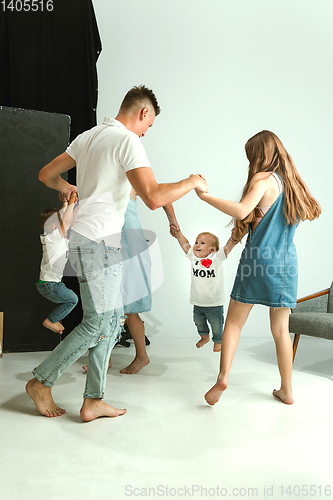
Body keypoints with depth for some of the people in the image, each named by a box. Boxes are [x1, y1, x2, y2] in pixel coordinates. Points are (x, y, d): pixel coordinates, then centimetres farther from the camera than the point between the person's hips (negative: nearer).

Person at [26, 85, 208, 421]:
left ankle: (93, 401, 17)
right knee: (96, 323, 0)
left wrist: (65, 187, 43)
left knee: (112, 319, 11)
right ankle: (41, 382, 17)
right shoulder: (128, 141, -11)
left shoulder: (87, 137, 15)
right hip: (98, 241, -10)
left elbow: (46, 175, 21)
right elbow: (153, 198, -23)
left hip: (86, 238, 10)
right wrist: (192, 182, -7)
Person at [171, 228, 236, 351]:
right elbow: (185, 244, 5)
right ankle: (204, 337, 52)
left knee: (216, 325, 11)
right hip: (198, 303, 4)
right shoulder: (193, 257, -3)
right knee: (199, 322, 24)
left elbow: (228, 246, -21)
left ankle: (218, 341, 38)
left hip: (214, 303, -4)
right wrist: (178, 233, 1)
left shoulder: (216, 258, -13)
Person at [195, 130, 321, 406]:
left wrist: (205, 196, -18)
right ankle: (286, 390, 20)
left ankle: (223, 376, -7)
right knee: (281, 329, 13)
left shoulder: (264, 179, -7)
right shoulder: (292, 181, 12)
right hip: (287, 262, 6)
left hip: (258, 257, -5)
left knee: (234, 322, 4)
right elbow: (313, 211, 27)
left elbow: (241, 211, -23)